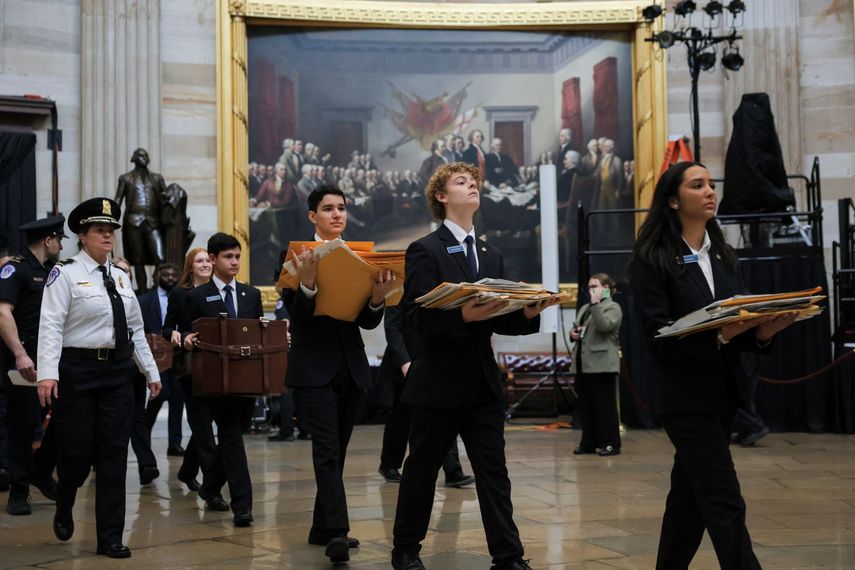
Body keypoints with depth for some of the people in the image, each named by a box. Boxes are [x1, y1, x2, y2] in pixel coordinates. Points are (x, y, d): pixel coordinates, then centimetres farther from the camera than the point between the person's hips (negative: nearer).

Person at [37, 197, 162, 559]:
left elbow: (136, 329, 18)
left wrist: (151, 371, 17)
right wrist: (48, 374, -23)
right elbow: (51, 325, -13)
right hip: (77, 370, -5)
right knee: (78, 451, 0)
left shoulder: (121, 277, 14)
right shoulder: (66, 273, -5)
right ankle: (63, 510, 33)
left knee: (114, 455, 4)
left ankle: (110, 537, 12)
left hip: (117, 372, 5)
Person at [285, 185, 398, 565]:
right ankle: (337, 532, -18)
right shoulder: (298, 256, -4)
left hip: (351, 369, 5)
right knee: (327, 451, -14)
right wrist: (307, 281, -30)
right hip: (314, 369, -5)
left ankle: (322, 528, 22)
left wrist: (378, 297, -19)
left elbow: (368, 322, 2)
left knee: (337, 451, 11)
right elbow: (297, 316, -13)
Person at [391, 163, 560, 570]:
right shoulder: (425, 250, -5)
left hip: (483, 382, 5)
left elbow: (499, 320, 10)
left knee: (493, 471, 4)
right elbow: (415, 315, -15)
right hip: (439, 381, -5)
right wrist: (463, 315, -29)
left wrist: (528, 313, -10)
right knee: (422, 470, 7)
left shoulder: (491, 256, 15)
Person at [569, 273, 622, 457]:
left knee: (604, 405, -5)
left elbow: (604, 325, -19)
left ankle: (610, 443, 0)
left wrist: (596, 303, -16)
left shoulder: (613, 307, -1)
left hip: (602, 364, -8)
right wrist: (573, 334, 7)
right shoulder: (584, 308, 22)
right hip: (582, 364, 8)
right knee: (584, 406, 9)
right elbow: (576, 329, 29)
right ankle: (589, 442, 15)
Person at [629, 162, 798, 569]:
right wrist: (718, 334, -27)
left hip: (722, 394, 7)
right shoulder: (651, 260, -8)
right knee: (725, 505, -7)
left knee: (688, 498, 13)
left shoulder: (722, 256, 13)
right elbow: (659, 338, -15)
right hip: (687, 398, -7)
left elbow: (738, 324, 11)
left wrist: (761, 330, -10)